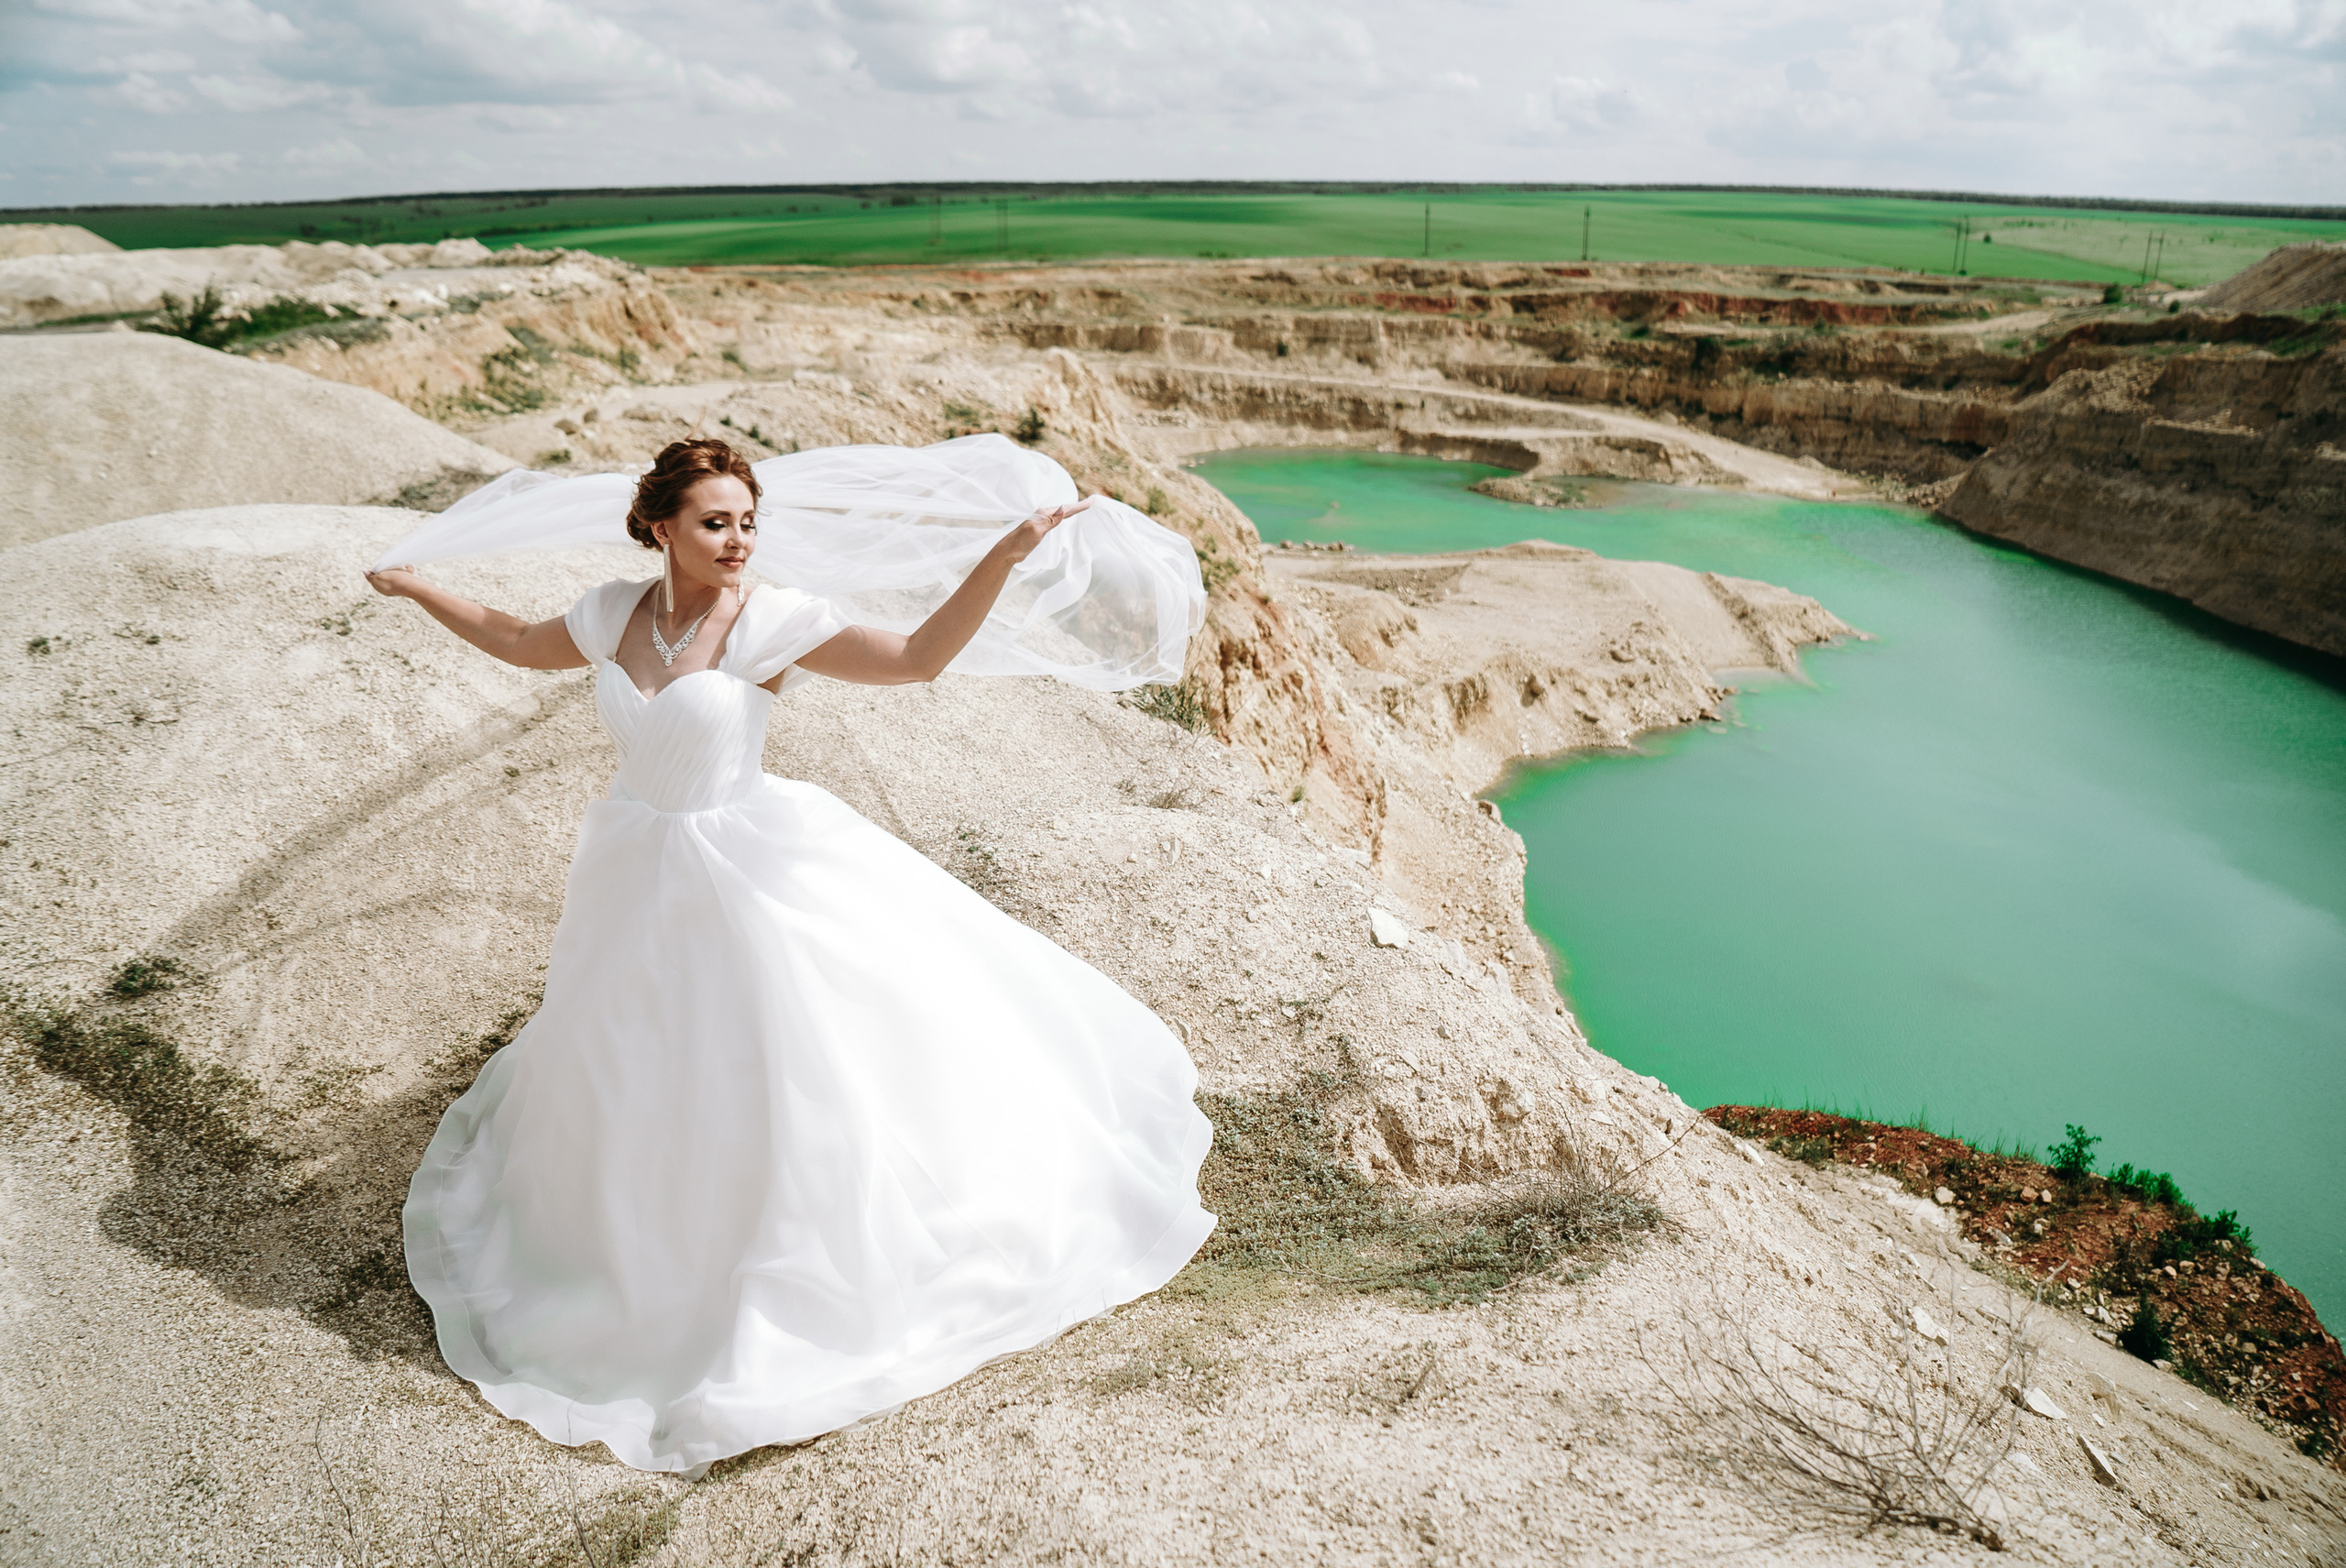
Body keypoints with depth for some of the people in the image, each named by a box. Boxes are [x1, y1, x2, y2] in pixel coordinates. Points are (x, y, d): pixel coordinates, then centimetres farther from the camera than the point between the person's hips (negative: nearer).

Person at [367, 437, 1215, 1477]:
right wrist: (416, 589, 27)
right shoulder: (614, 612, -3)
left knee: (775, 1061, 3)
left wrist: (1004, 556, -34)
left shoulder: (774, 622, -17)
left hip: (746, 872, -5)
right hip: (637, 872, 5)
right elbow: (523, 644, 18)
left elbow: (918, 658, -24)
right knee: (631, 1061, 23)